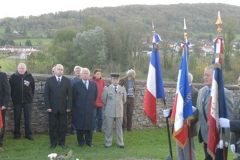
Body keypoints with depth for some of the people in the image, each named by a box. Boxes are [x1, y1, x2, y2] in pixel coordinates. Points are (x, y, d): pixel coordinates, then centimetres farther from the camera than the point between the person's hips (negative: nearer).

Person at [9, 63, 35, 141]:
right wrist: (13, 97, 6)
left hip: (27, 101, 0)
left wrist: (31, 96, 9)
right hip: (17, 101, 0)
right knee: (17, 118, 6)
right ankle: (17, 134, 18)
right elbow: (10, 88, 6)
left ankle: (28, 134, 8)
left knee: (28, 118, 2)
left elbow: (33, 87, 9)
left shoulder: (29, 76, 1)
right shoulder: (13, 77, -1)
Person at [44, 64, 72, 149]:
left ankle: (62, 142, 16)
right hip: (52, 108, -1)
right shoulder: (49, 80, 3)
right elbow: (46, 94, 0)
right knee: (52, 126, 4)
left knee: (63, 126, 5)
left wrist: (69, 107, -4)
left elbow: (69, 94, 4)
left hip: (63, 108, 1)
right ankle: (53, 143, 15)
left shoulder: (67, 81, 6)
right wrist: (47, 107, -8)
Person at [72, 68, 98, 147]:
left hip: (90, 109, 2)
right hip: (79, 109, -2)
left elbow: (95, 96, 15)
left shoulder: (94, 84, 8)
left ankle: (89, 141, 17)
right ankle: (80, 142, 13)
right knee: (79, 126, 2)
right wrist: (76, 106, 7)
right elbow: (73, 97, 3)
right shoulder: (76, 85, -1)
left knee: (89, 125, 6)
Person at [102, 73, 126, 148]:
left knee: (119, 128, 9)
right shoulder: (107, 89, -3)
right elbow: (103, 99, 7)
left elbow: (124, 100, 15)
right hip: (109, 112, -2)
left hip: (119, 112, 2)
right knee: (109, 128, 3)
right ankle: (108, 143, 13)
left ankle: (120, 143, 18)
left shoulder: (122, 89, 3)